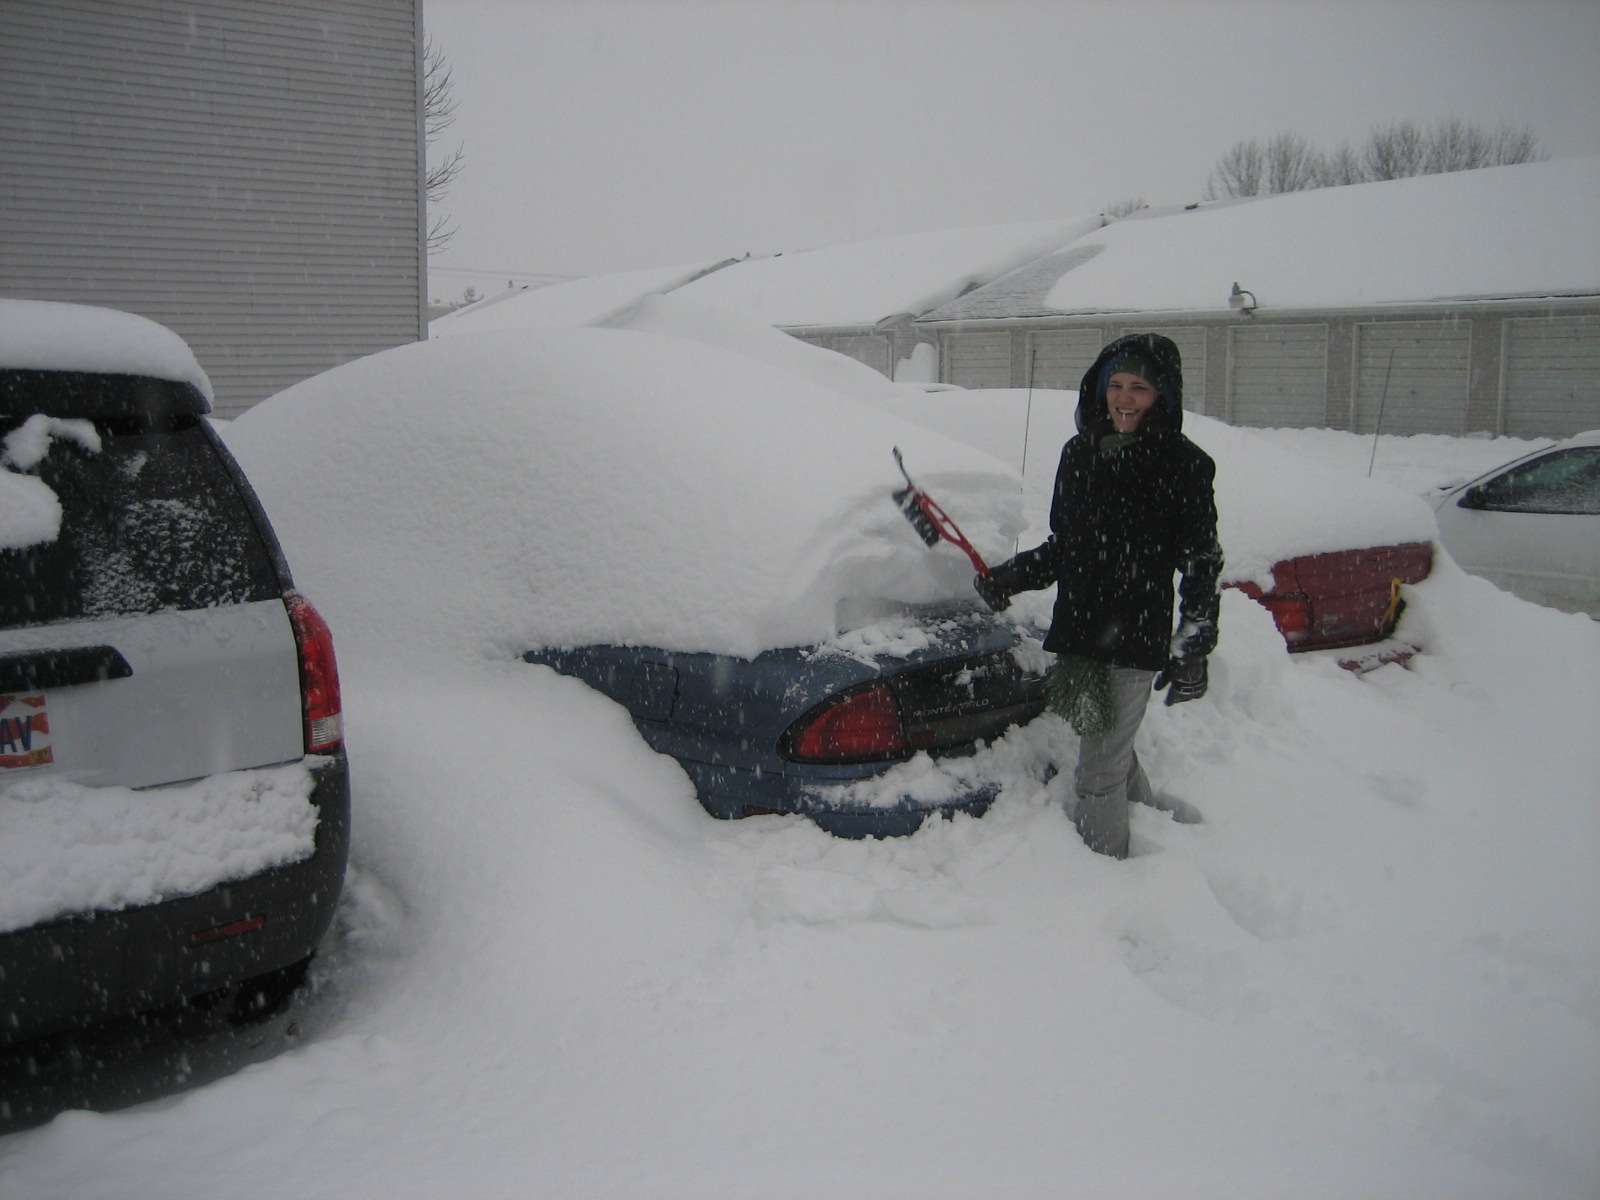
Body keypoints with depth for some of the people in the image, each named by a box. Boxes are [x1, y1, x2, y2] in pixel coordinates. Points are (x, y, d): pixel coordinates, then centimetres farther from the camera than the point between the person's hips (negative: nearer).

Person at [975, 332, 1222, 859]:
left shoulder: (1184, 465, -8)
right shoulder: (1079, 453, 8)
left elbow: (1202, 563, -7)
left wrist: (1193, 648, -12)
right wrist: (1009, 578, 5)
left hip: (1134, 642, -6)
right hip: (1075, 635, 6)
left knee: (1098, 774, -2)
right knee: (1111, 751, 20)